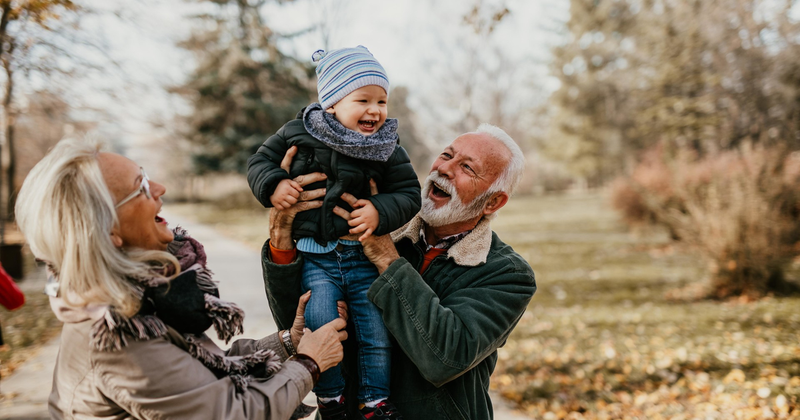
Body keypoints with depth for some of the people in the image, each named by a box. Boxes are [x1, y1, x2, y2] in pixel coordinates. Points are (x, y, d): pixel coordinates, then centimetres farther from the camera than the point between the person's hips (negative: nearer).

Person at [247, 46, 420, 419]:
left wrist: (380, 211, -17)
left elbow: (409, 193, 2)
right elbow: (260, 161, 9)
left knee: (377, 332, 2)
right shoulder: (298, 133, -1)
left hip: (365, 255, 1)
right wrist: (273, 185, -12)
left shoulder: (387, 149, 0)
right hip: (315, 258, -1)